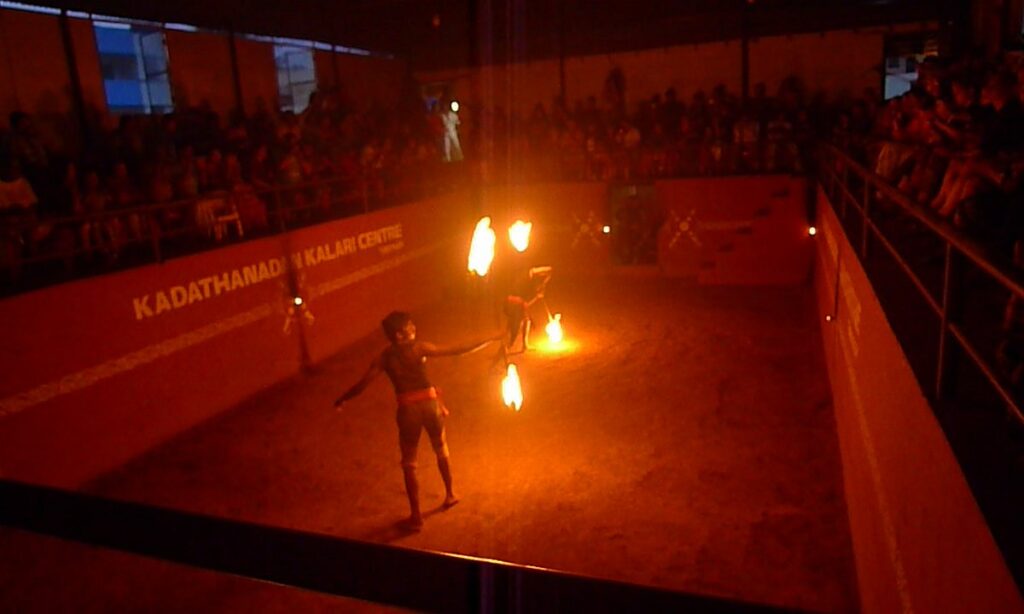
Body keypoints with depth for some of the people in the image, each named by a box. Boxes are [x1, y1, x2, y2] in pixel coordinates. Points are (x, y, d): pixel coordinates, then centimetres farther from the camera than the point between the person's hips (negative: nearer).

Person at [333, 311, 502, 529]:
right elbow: (456, 350, -15)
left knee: (409, 463, 14)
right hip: (429, 404, 0)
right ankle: (450, 494, 42)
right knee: (441, 449, 26)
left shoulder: (384, 357, -6)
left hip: (408, 409, 0)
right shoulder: (419, 347, -12)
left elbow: (362, 384, -6)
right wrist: (489, 340, -9)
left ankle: (416, 515, 16)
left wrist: (342, 399, 12)